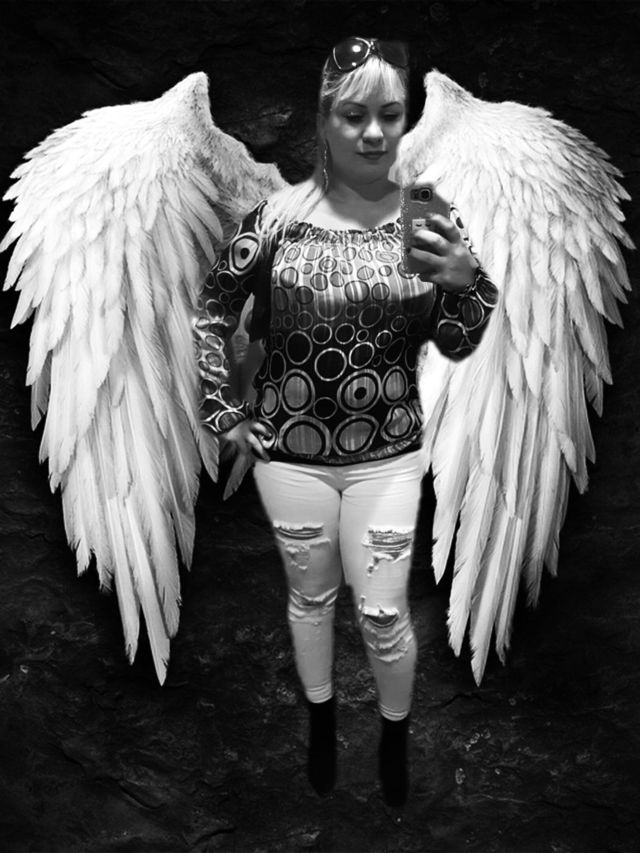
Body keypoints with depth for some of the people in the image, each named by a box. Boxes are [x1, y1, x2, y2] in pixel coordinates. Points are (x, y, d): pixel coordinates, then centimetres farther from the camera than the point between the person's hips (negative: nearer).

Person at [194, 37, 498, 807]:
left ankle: (395, 735, 37)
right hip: (290, 451, 0)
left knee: (384, 612, 6)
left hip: (387, 455, 0)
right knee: (310, 596, 18)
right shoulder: (279, 214, -9)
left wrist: (465, 283, -24)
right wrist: (225, 415, -1)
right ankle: (321, 721, 45)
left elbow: (456, 347, -5)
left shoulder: (426, 218, -6)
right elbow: (211, 315, 1)